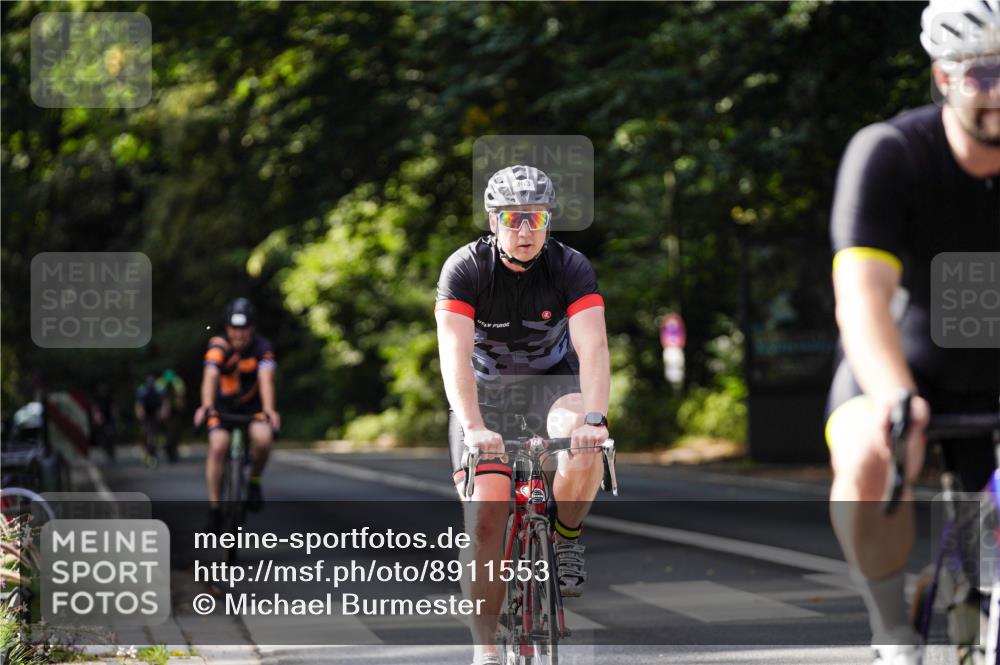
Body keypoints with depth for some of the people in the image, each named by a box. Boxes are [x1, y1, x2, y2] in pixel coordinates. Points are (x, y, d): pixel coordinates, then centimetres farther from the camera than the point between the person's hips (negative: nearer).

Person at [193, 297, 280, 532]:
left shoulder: (262, 347, -22)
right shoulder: (218, 346, -24)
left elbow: (266, 379, -36)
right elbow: (210, 377, -39)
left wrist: (269, 410, -53)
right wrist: (206, 406, -57)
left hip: (252, 403, 0)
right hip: (223, 404, 0)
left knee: (263, 438, -28)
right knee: (218, 446, -22)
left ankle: (254, 480, 0)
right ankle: (214, 506, -9)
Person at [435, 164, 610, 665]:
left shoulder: (571, 268, -19)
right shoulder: (465, 268, -21)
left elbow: (593, 347, -30)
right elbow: (455, 354, -32)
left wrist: (593, 418, -47)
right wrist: (473, 428, -46)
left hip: (552, 383, 0)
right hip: (485, 390, 0)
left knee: (586, 446, -34)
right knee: (485, 516, -14)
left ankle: (566, 536, -4)